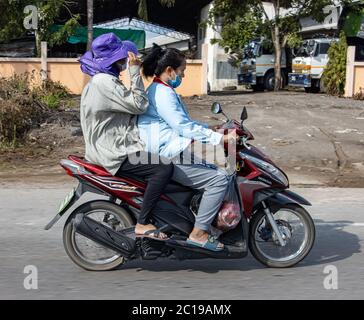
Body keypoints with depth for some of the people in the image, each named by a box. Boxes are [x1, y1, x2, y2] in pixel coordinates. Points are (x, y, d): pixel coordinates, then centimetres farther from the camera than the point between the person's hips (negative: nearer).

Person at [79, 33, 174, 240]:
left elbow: (130, 107, 27)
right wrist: (135, 73, -18)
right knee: (164, 168, -23)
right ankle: (143, 224, -19)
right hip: (114, 154, -11)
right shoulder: (105, 82, -18)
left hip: (112, 146, 11)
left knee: (164, 158, 21)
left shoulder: (102, 79, 17)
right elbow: (139, 105, -20)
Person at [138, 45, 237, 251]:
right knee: (219, 179, -17)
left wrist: (216, 132, 17)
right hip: (167, 157, -11)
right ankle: (199, 233, -12)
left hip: (174, 151, 11)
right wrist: (221, 139, -19)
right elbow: (185, 126, -21)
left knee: (216, 170, 16)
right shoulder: (163, 93, -14)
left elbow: (186, 122, 24)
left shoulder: (163, 91, 21)